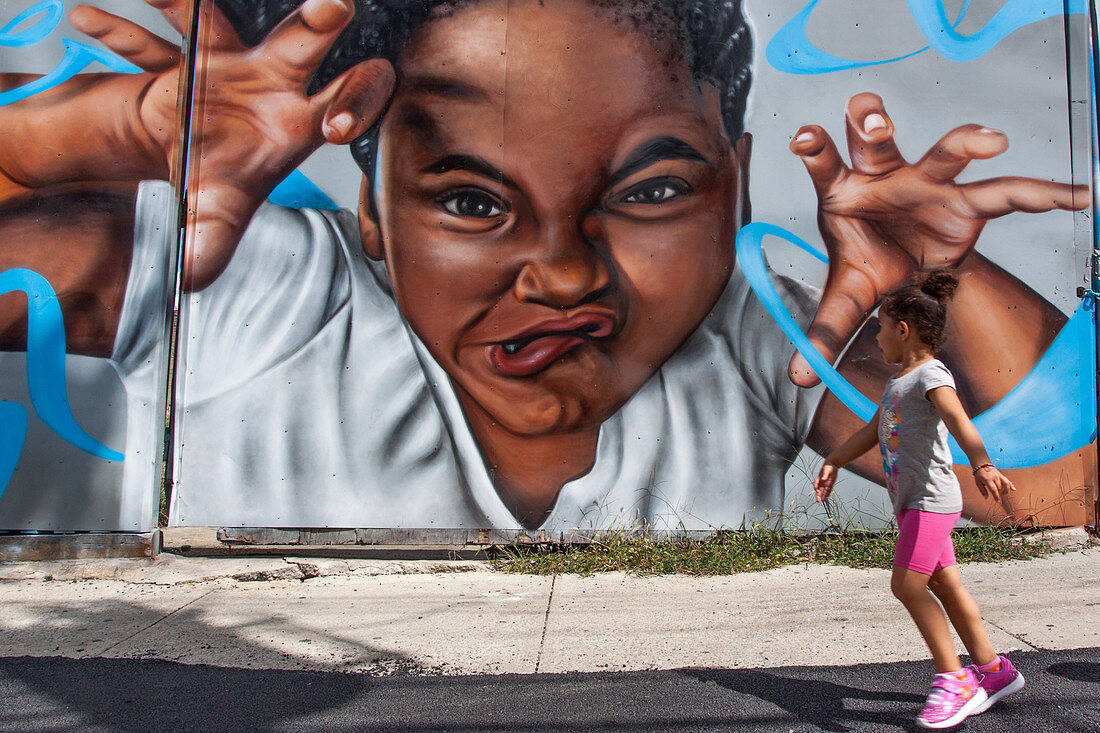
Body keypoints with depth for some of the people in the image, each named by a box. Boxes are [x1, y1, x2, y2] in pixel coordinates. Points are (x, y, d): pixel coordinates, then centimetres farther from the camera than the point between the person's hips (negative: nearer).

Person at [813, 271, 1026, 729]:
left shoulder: (931, 375, -13)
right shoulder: (898, 381, 16)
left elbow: (957, 419, -32)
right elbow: (873, 430, 26)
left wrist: (981, 465, -47)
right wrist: (834, 462, 27)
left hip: (931, 498, -9)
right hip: (912, 501, 9)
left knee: (907, 584, -11)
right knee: (944, 586, 13)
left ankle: (954, 680, 0)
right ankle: (993, 670, 25)